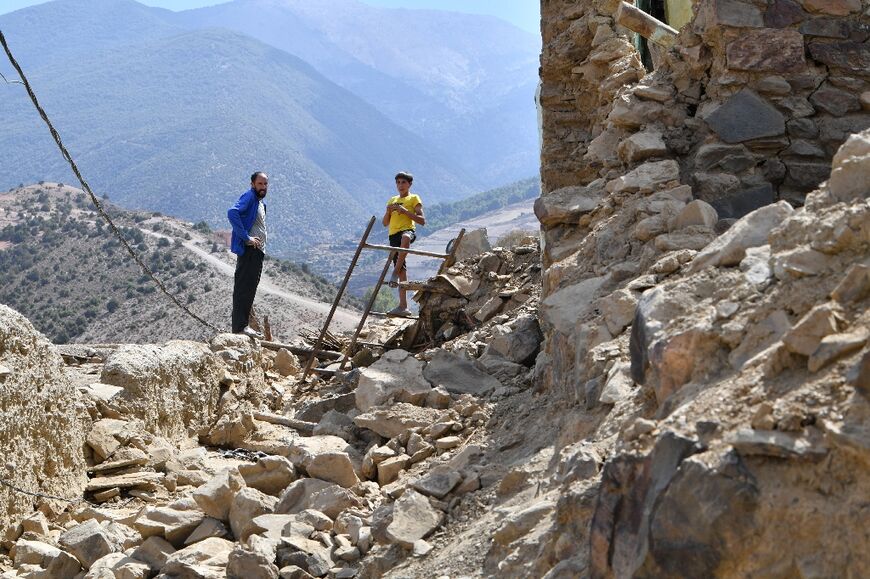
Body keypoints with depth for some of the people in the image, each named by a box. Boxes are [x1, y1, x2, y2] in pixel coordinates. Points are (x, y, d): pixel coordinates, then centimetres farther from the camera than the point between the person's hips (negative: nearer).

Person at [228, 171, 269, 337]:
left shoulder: (261, 202, 21)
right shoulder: (249, 196, -10)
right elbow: (232, 213, -26)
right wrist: (246, 237, -25)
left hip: (258, 251, 10)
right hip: (248, 250, -10)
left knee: (250, 289, 12)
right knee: (243, 288, -11)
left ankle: (243, 325, 17)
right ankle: (239, 326, -13)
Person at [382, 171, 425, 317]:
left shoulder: (414, 198, 9)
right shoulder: (392, 200, 26)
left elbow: (422, 220, -1)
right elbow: (385, 223, 24)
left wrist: (405, 211, -10)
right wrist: (388, 211, 4)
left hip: (408, 230, -6)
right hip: (393, 235, 6)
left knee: (405, 238, -45)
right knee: (402, 270, 0)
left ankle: (395, 272, -43)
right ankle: (403, 306, -3)